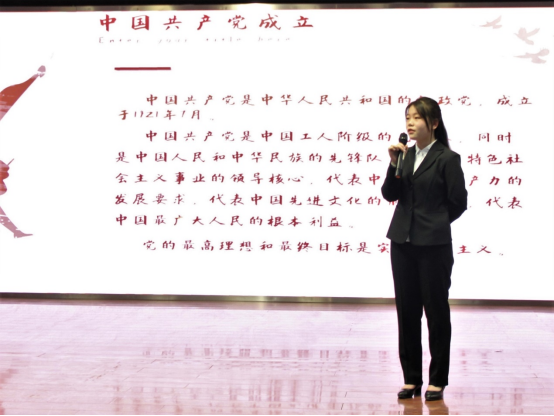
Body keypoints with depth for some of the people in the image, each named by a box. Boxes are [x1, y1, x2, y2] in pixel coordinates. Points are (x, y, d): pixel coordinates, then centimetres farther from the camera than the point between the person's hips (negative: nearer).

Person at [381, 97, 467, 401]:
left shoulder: (447, 158, -7)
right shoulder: (406, 154, 8)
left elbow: (458, 203, -5)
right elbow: (389, 194, 3)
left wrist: (433, 225, 6)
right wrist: (394, 165, -10)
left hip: (434, 245, -5)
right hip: (402, 242, 5)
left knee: (436, 310, 4)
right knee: (407, 311, 8)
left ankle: (437, 380, 13)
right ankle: (411, 378, 18)